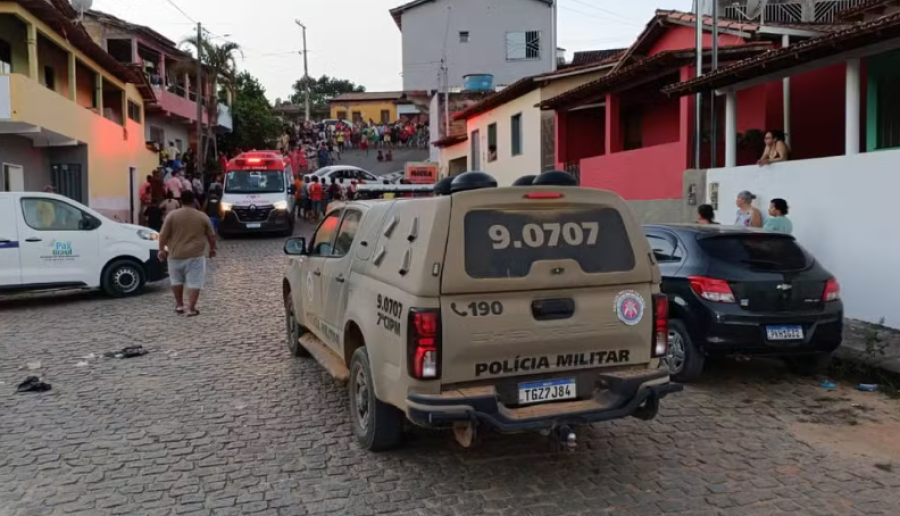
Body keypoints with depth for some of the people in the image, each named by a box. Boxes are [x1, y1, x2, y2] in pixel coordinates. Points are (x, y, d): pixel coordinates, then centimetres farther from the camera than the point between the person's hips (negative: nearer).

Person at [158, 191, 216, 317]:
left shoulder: (172, 215, -4)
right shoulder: (202, 216, -2)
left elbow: (163, 235, -4)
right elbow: (211, 236, 5)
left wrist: (161, 250, 8)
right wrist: (212, 248, 19)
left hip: (175, 254, 2)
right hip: (196, 255, -1)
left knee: (177, 280, 19)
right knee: (194, 282, 1)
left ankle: (179, 305, 25)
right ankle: (191, 308, -5)